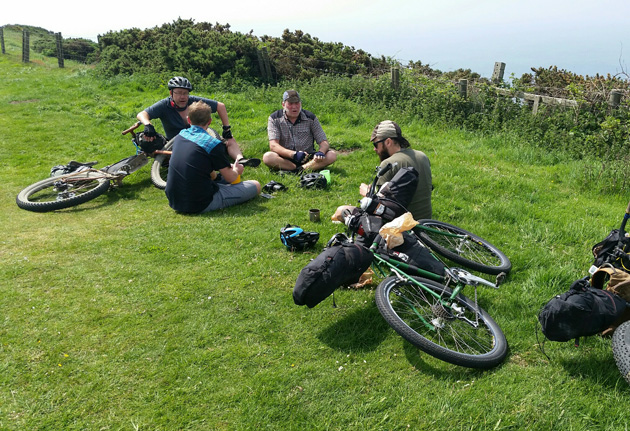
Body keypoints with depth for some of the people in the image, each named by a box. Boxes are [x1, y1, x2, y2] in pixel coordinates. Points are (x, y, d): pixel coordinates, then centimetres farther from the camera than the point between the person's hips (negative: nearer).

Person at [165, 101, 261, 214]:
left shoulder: (180, 136, 5)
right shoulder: (214, 144, -16)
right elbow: (230, 178, -6)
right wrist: (236, 171, 20)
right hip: (200, 205, -5)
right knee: (255, 186, 1)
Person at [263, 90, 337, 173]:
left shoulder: (310, 118, 1)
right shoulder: (274, 119, -4)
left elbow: (324, 142, -1)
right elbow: (273, 145, -15)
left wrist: (321, 152, -27)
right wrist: (294, 154, -32)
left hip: (308, 159, 1)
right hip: (285, 159, -1)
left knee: (332, 155, -22)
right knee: (267, 157, -33)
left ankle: (299, 170, -36)